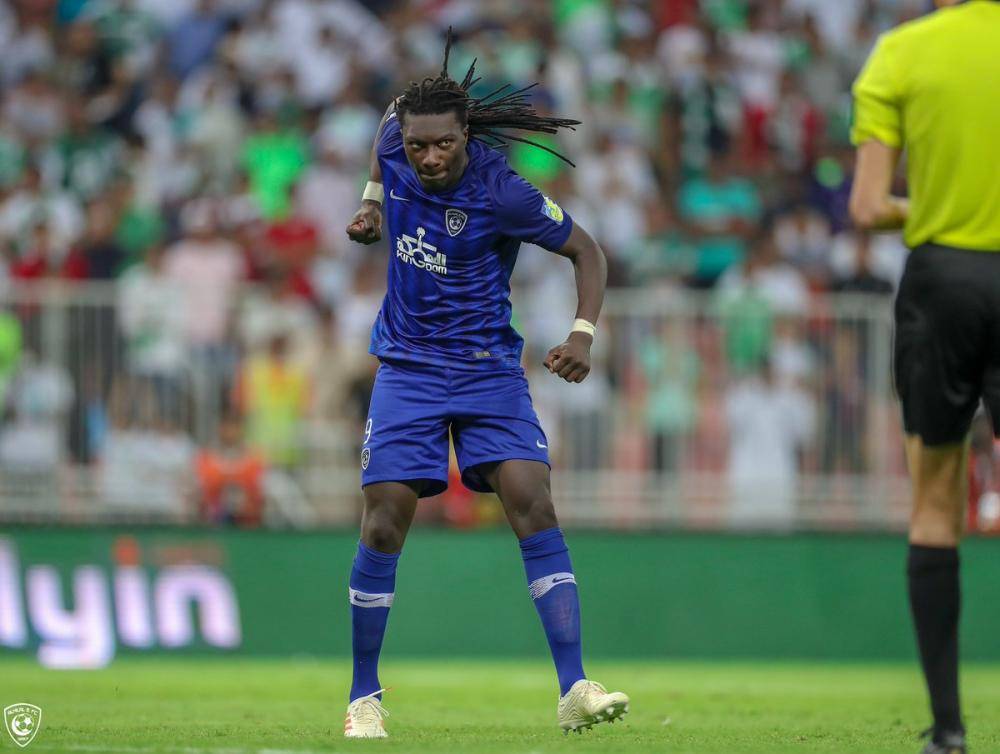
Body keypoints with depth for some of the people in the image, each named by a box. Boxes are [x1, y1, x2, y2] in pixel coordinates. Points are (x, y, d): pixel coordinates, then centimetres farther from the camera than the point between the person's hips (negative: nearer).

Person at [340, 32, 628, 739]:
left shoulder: (502, 193, -18)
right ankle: (364, 697, 9)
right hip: (408, 368, 3)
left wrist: (582, 335, -19)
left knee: (533, 503, -18)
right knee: (384, 523, -6)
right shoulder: (394, 146, -7)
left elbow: (587, 251, -7)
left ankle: (575, 690, -23)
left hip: (488, 367, -3)